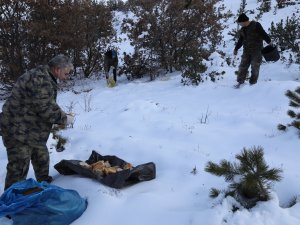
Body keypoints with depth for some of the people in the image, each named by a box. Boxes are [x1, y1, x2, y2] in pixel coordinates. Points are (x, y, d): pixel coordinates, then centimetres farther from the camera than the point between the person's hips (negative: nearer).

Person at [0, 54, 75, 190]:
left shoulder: (45, 78, 11)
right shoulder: (40, 80, -24)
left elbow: (48, 106, 19)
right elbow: (46, 109, -26)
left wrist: (62, 115, 5)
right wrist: (64, 119, -12)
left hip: (33, 131, 11)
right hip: (18, 132, -11)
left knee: (42, 160, 24)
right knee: (19, 169, -3)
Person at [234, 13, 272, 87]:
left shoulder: (256, 25, -9)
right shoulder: (243, 29, 11)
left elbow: (263, 34, -13)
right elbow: (240, 40, 21)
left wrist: (269, 41, -21)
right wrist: (236, 49, 26)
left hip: (256, 50, -6)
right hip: (247, 50, 6)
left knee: (255, 67, -2)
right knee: (243, 66, 1)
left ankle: (253, 83, 5)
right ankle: (240, 82, 5)